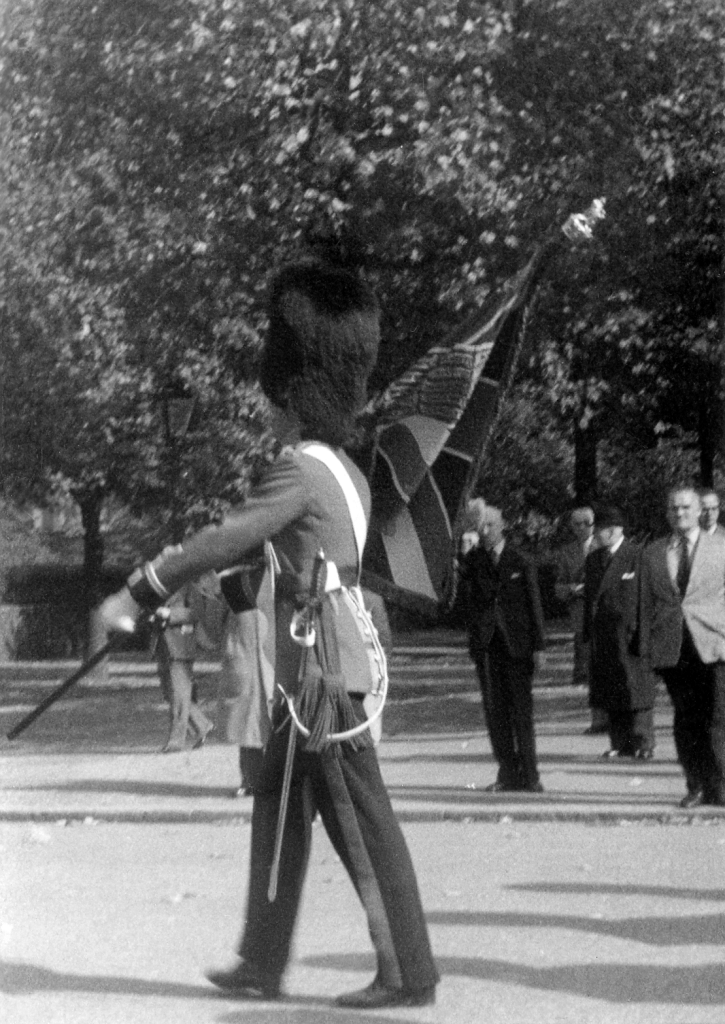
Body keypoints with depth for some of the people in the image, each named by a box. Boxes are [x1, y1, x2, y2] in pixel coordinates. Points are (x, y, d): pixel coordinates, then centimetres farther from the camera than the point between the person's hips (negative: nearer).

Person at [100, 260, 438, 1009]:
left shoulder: (300, 474, -16)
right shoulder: (344, 472, 13)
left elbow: (222, 541, -18)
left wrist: (136, 594, -12)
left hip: (322, 673, -9)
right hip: (314, 670, 9)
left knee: (363, 825, -5)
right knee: (278, 811, 14)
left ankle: (409, 975, 0)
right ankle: (261, 966, 21)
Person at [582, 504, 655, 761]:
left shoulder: (637, 556, -6)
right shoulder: (593, 559, 15)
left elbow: (641, 596, -9)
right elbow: (589, 596, 16)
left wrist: (636, 631, -13)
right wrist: (588, 632, 10)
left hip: (629, 634, -6)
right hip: (601, 636, 6)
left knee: (635, 689, -3)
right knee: (609, 691, 7)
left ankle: (642, 743, 1)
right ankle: (620, 743, 13)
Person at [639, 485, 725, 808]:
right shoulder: (653, 553, 14)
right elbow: (647, 603, 15)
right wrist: (646, 646, 9)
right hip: (671, 646, 2)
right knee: (686, 721, 3)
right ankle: (696, 786, 11)